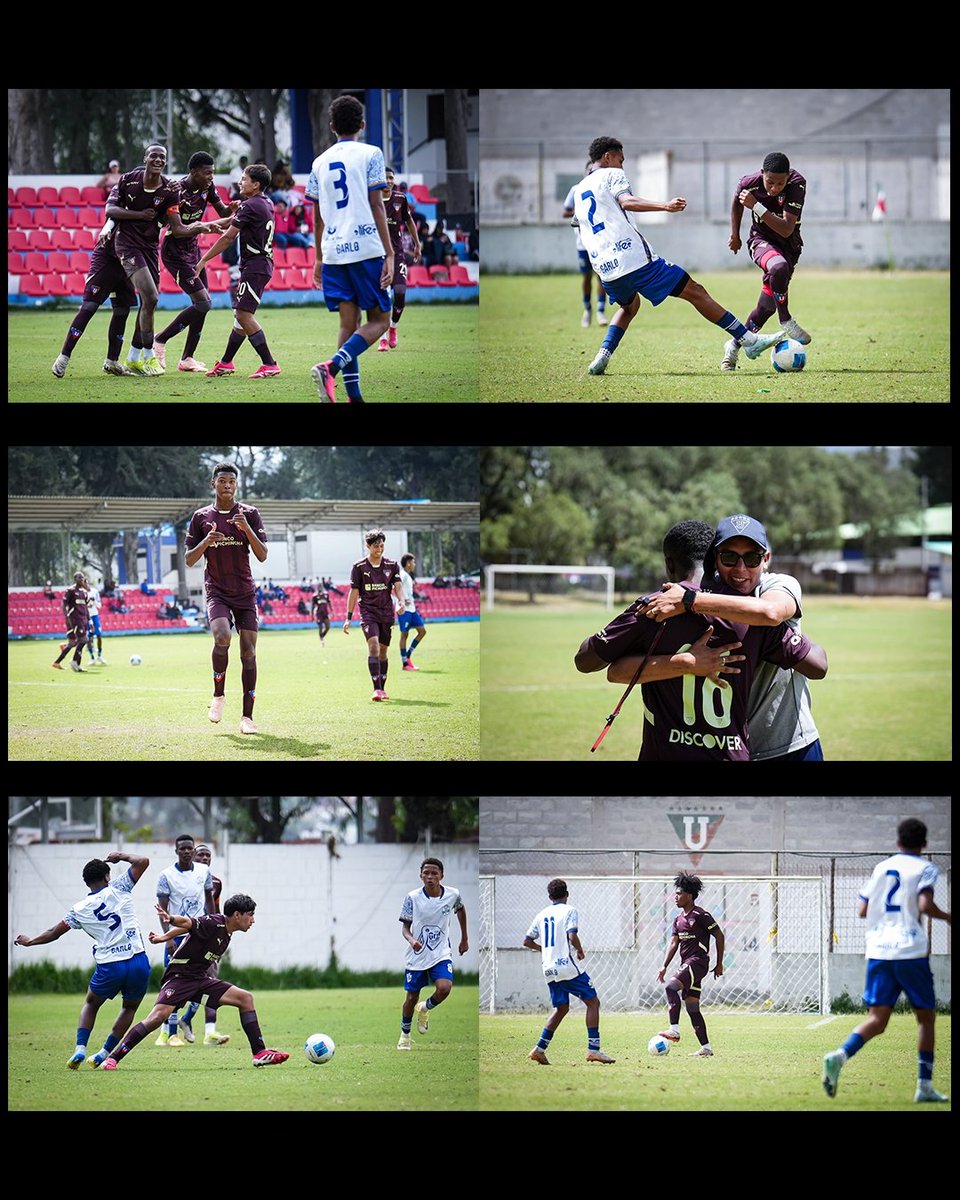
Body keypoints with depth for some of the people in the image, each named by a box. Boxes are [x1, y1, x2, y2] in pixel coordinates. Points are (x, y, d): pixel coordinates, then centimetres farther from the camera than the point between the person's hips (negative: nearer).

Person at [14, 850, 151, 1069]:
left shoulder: (80, 909, 7)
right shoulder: (117, 890, 2)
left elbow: (54, 932, 17)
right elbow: (142, 862, 1)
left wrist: (29, 941, 33)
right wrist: (121, 856, 18)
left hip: (109, 967, 0)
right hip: (138, 960, 0)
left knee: (91, 1004, 25)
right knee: (129, 1007, 23)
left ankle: (80, 1049, 5)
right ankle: (105, 1053, 18)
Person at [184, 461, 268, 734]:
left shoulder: (249, 514, 2)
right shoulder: (201, 517, 4)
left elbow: (262, 555, -4)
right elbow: (189, 560, 4)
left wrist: (247, 528, -19)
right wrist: (206, 541, -15)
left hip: (245, 592, 1)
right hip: (217, 591, -1)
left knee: (248, 652, -4)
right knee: (222, 638, -26)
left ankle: (247, 717, 1)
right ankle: (218, 696, -4)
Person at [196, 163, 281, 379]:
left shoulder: (250, 206, -15)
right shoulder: (267, 204, 13)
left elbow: (228, 238, -14)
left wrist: (204, 260, -9)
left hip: (254, 267, -10)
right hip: (263, 263, 10)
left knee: (243, 314, -14)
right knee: (241, 314, 15)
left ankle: (269, 364, -16)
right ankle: (226, 363, 23)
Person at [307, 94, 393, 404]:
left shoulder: (320, 162, 13)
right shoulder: (370, 154, -1)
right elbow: (377, 207, -6)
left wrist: (319, 258, 25)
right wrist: (389, 254, -7)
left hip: (333, 251, 5)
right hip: (366, 248, -5)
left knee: (349, 323, 7)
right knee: (378, 320, 2)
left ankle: (354, 398, 0)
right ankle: (331, 366, -21)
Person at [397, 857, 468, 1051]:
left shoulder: (453, 895, -7)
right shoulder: (412, 898, -12)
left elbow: (460, 910, 16)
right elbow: (405, 927, -5)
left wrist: (464, 939, 21)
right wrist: (411, 940, -27)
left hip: (441, 954, 0)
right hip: (417, 955, 0)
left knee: (444, 988, -24)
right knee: (411, 997, 6)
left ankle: (425, 1008, 10)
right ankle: (404, 1035, 31)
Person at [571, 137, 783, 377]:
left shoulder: (579, 191, 24)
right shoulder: (611, 175, 2)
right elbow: (627, 202, -18)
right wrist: (665, 206, -32)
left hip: (604, 268, 7)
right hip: (634, 257, -7)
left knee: (629, 306, 34)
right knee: (695, 292, -1)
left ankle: (602, 357, 12)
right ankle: (748, 339, -3)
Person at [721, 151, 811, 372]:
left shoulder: (797, 184, -26)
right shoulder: (750, 182, -20)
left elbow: (786, 230, -32)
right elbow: (737, 201, 8)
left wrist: (757, 207, -38)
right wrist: (734, 234, 12)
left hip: (788, 245, 1)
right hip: (761, 240, -1)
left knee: (767, 306, 0)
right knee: (779, 267, -37)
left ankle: (734, 345, 20)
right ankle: (786, 323, -21)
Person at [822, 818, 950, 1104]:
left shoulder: (882, 868, 15)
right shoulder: (925, 869, 0)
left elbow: (862, 911, 16)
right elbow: (925, 906, -16)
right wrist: (945, 917, 2)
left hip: (878, 951, 4)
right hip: (911, 951, -4)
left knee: (877, 1018, 0)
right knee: (926, 1016, 11)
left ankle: (840, 1056, -28)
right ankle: (924, 1086, 9)